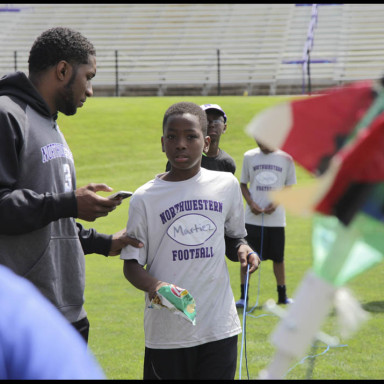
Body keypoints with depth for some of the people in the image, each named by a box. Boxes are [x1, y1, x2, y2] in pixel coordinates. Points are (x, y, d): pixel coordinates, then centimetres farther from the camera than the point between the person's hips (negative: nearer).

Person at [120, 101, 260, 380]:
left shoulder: (227, 185, 6)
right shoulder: (145, 198, -2)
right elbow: (131, 264, 0)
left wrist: (243, 250, -1)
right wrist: (154, 285, -20)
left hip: (220, 327, 2)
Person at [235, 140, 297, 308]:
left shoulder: (286, 159, 1)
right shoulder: (249, 157, 3)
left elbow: (290, 187, 7)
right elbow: (243, 184, 9)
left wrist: (276, 202, -10)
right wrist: (250, 202, -9)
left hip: (276, 217, 0)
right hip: (252, 217, 0)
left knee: (278, 257, 9)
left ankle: (282, 295, 23)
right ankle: (243, 297, 3)